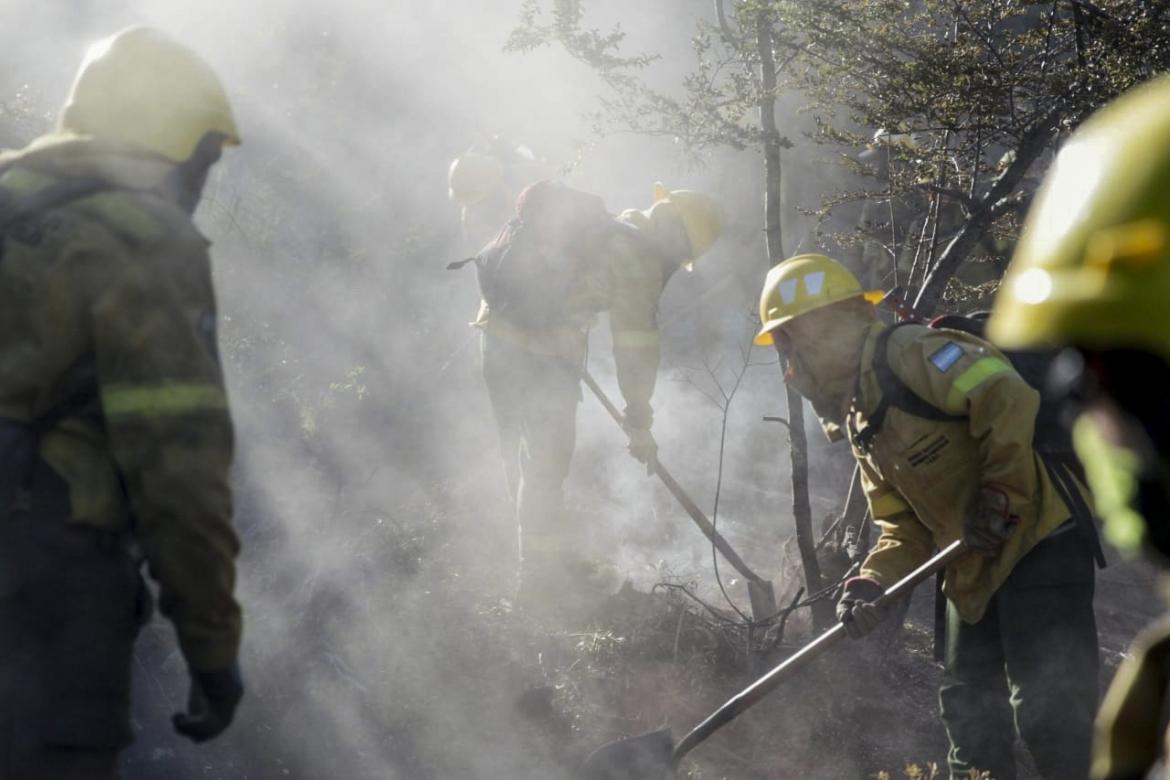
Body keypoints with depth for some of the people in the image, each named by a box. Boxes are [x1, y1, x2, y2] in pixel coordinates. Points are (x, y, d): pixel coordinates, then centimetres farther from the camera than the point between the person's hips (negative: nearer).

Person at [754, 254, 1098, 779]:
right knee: (970, 708, 17)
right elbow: (905, 528, 13)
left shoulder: (909, 356, -16)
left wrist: (1001, 500, -25)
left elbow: (1013, 402, -30)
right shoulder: (860, 424, 15)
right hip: (976, 569, 11)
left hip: (1038, 542, -11)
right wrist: (871, 584, -5)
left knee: (1048, 707, -12)